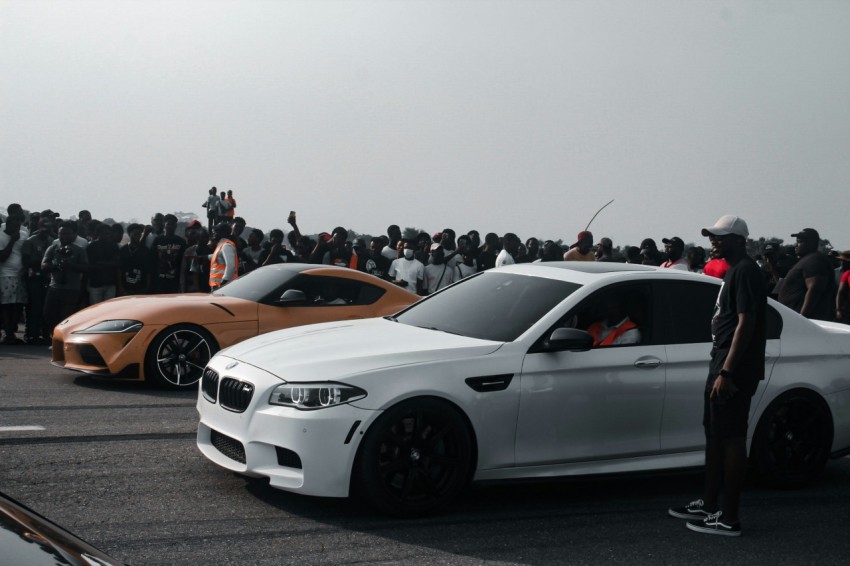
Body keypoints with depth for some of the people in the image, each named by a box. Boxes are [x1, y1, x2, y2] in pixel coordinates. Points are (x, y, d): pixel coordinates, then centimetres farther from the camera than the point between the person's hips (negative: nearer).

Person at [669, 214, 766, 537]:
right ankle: (709, 505, 26)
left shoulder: (745, 271, -13)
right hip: (722, 367, 10)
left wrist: (727, 372, -25)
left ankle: (728, 518, -3)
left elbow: (746, 323, -21)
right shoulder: (734, 271, 18)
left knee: (731, 439, -7)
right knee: (714, 435, 16)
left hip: (734, 372, -10)